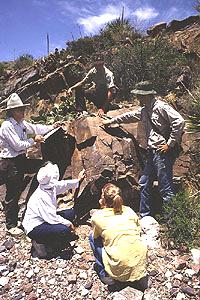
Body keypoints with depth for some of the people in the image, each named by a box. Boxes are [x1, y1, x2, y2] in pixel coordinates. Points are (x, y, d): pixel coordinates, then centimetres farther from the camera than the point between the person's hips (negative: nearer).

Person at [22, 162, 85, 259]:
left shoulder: (50, 186, -8)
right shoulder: (42, 197, -31)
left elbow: (64, 185, 13)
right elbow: (52, 218, -28)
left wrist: (78, 180, 19)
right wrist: (68, 223, -16)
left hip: (45, 219, 10)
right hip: (34, 228, -10)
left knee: (71, 213, 9)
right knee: (66, 231, -27)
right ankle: (40, 243, -2)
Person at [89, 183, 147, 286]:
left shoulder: (97, 216, -7)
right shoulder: (129, 211, 2)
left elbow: (96, 236, 12)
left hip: (120, 269, -4)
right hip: (140, 263, 5)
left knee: (93, 238, 14)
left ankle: (105, 274, 14)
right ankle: (140, 273, 27)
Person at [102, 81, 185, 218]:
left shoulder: (161, 107, -11)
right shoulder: (144, 110, 17)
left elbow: (179, 121, -20)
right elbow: (129, 116, 32)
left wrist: (170, 144, -18)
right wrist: (112, 121, 40)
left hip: (164, 152, -10)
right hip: (152, 152, 10)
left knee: (166, 188, -7)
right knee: (144, 183, 14)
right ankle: (145, 216, 27)